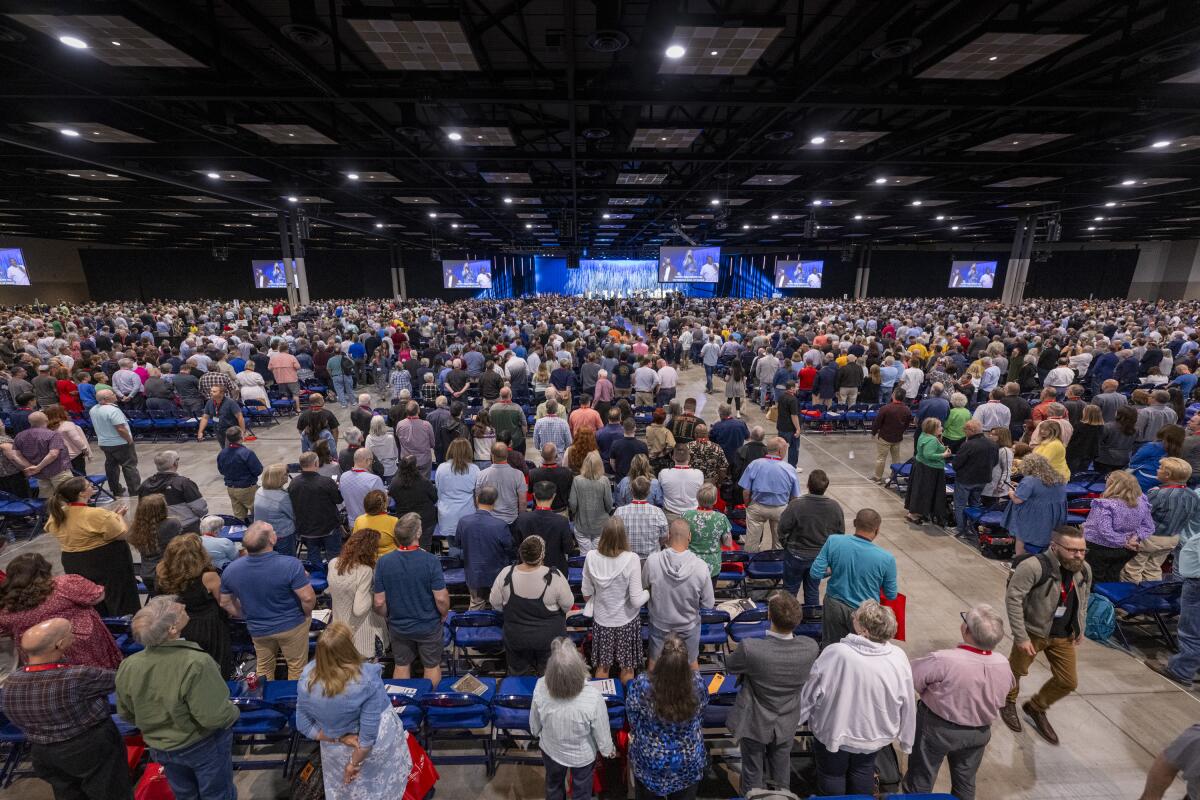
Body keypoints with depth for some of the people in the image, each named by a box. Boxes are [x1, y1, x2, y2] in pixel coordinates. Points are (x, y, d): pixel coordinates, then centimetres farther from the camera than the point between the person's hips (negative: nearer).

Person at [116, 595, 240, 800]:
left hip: (160, 748, 5)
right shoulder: (196, 663, -37)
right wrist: (233, 712, -11)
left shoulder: (127, 667, -19)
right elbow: (214, 717, -32)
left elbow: (126, 713, 0)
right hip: (204, 745, -5)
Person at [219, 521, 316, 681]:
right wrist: (306, 614, -7)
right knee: (296, 668, 18)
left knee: (264, 668, 28)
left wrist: (247, 616, 15)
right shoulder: (291, 564, -32)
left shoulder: (230, 570, -16)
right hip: (291, 626, -4)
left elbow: (226, 603, 0)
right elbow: (308, 598, -28)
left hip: (258, 630, 4)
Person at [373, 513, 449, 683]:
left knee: (402, 666, 25)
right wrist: (444, 615, -1)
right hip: (429, 626, -2)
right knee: (432, 666, 19)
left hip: (398, 626, 3)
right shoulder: (430, 561, -25)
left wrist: (388, 617, 10)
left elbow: (379, 602, -11)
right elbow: (441, 598, -22)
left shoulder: (383, 562, -17)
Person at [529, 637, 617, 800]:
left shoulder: (540, 687, -35)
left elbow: (534, 723, -13)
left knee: (553, 785, 34)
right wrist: (608, 750, 0)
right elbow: (602, 733, -21)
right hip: (582, 756, -2)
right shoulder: (593, 698, -41)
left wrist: (537, 733, 9)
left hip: (551, 750, 2)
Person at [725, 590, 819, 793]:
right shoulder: (810, 647, -29)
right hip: (787, 724, 3)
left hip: (755, 723, -3)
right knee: (781, 769, 31)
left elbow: (729, 666, -17)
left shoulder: (750, 648, -39)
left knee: (753, 772, 24)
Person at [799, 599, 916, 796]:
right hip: (874, 735, 3)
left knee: (832, 776, 23)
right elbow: (907, 703, -9)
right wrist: (906, 738, 10)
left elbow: (810, 693, -20)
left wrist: (795, 719, -1)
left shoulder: (834, 653, -33)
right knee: (863, 773, 30)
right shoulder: (899, 658, -23)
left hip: (833, 732, -3)